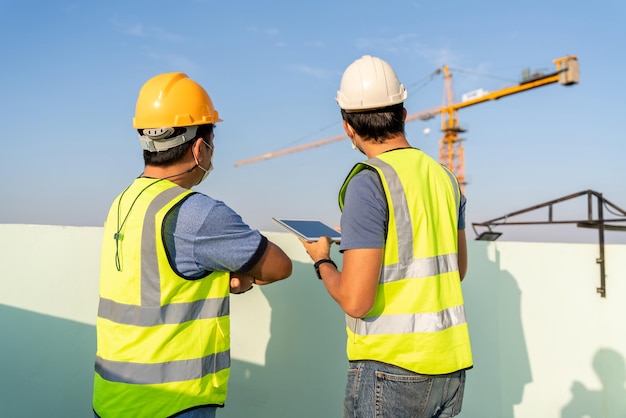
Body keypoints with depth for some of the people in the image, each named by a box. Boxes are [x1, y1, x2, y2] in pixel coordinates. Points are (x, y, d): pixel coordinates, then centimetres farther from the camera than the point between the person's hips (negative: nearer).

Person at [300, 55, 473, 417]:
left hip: (391, 368, -7)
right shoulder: (445, 176, 5)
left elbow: (355, 301, -20)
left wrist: (322, 260, 0)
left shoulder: (368, 183, -17)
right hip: (451, 363, 7)